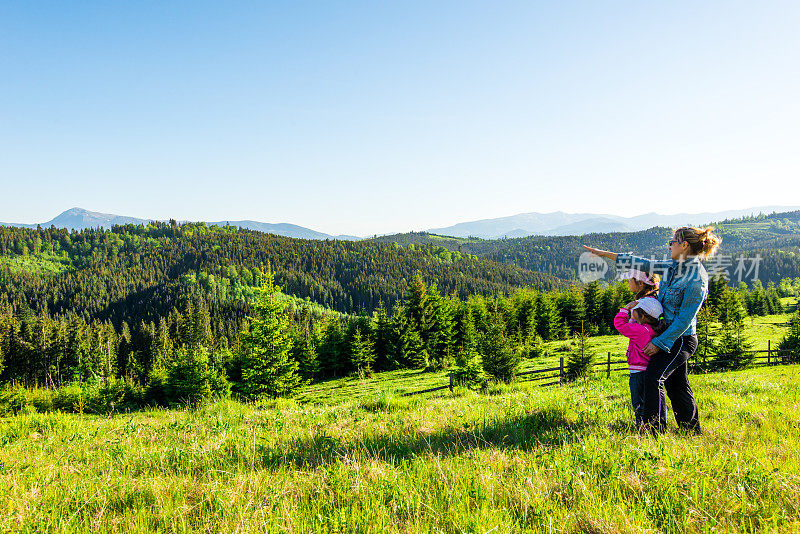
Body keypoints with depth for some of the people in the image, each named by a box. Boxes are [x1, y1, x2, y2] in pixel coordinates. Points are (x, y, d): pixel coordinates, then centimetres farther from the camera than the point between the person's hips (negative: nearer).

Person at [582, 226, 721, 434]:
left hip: (681, 338, -8)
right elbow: (644, 264, 12)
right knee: (676, 385, 13)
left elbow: (685, 319, -20)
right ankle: (693, 432, 25)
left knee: (653, 377, -17)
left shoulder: (696, 280, -20)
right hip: (669, 336, 9)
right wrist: (606, 254, 10)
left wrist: (659, 342, -17)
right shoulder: (673, 267, 5)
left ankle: (654, 431, -13)